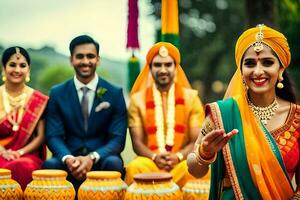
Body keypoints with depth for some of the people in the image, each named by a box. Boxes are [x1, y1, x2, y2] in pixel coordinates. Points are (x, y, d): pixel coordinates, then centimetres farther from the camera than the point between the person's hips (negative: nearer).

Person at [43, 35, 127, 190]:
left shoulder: (115, 93, 2)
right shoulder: (57, 93, 6)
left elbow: (118, 138, -4)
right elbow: (54, 135, 0)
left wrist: (92, 158, -23)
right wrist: (68, 159, -23)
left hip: (101, 158, 0)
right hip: (70, 159, 1)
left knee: (113, 163, -33)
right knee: (50, 164, -31)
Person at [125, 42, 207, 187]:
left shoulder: (191, 97, 8)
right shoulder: (138, 99, 9)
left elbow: (197, 141, 3)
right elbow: (137, 142, 4)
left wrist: (178, 156, -16)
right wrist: (154, 157, -17)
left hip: (182, 161, 0)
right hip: (150, 161, 0)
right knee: (134, 168, -34)